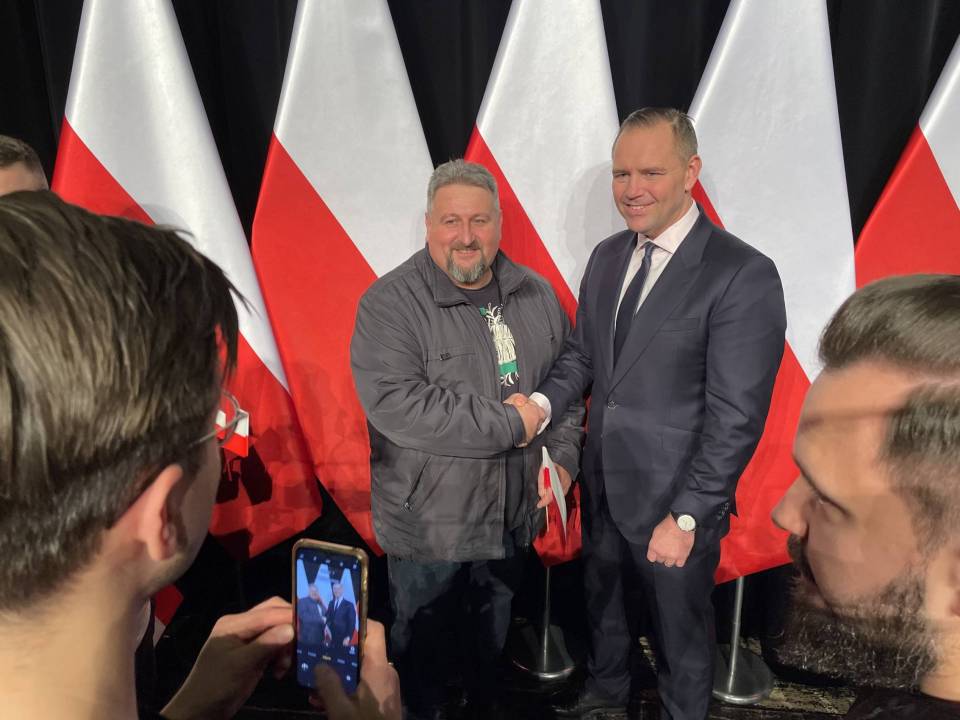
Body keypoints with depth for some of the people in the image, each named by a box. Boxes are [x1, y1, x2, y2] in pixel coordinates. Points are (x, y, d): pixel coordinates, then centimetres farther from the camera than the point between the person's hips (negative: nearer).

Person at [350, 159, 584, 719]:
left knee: (493, 644, 28)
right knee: (425, 654, 18)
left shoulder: (536, 295, 1)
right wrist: (510, 423, -25)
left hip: (513, 518, 5)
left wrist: (563, 458, -4)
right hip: (428, 528, -5)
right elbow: (395, 405, -30)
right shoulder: (389, 304, -18)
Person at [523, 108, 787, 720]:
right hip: (603, 484, 7)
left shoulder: (743, 275, -20)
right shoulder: (607, 256, 2)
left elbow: (736, 417, -20)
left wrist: (686, 517, -19)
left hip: (675, 502, -6)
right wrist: (543, 401, -10)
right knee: (602, 602, 28)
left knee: (680, 628, 17)